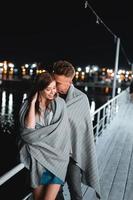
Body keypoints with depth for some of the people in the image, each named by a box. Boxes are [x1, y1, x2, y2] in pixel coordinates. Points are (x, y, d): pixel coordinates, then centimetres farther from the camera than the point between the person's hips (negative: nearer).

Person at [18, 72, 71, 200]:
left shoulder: (59, 104, -2)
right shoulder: (27, 105, 0)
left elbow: (59, 131, -8)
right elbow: (28, 129, -14)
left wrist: (37, 134, -8)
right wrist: (33, 103, -14)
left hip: (56, 156, -1)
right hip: (38, 157, 2)